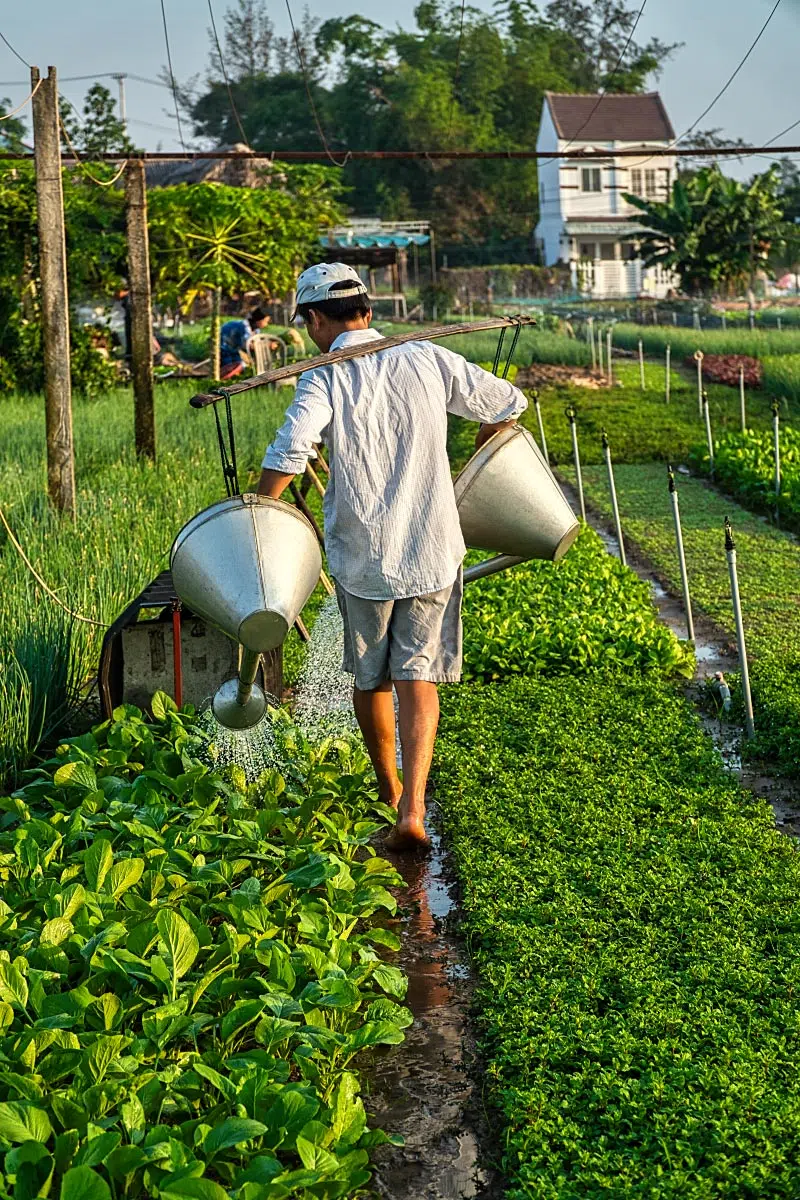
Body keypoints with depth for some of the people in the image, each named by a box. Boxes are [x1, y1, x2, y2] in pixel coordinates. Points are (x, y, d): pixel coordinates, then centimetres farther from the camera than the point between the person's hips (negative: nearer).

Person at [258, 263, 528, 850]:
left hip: (362, 555, -1)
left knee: (370, 677, 17)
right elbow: (508, 404, 10)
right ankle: (413, 807, -9)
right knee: (418, 676, 4)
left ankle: (389, 788, 34)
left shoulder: (324, 378, -9)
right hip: (433, 549, 2)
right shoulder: (427, 359, 1)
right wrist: (478, 459, 27)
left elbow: (291, 449, -27)